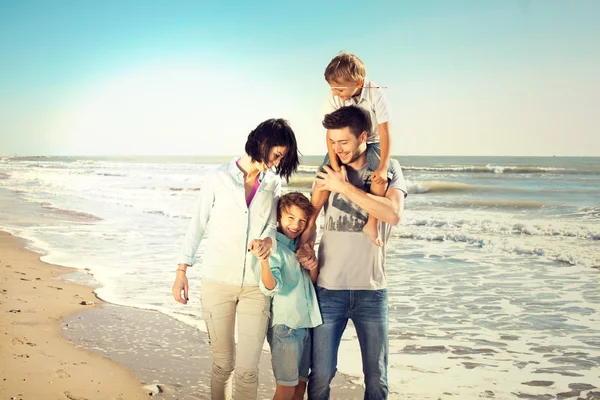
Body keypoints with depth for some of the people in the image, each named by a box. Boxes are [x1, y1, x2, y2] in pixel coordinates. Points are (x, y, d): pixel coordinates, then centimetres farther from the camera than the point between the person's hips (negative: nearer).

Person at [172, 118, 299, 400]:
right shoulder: (218, 178, -3)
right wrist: (181, 272, 1)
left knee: (247, 369, -4)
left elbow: (272, 226, 5)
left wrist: (268, 240, -19)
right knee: (223, 364, 7)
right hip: (217, 282, -2)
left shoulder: (273, 183, 6)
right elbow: (197, 225, 3)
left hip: (255, 285, 2)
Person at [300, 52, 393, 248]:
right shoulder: (333, 99, -18)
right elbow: (331, 132, -17)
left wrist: (383, 167, -30)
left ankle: (372, 223, -17)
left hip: (371, 144, -2)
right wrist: (335, 165, -26)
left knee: (380, 176, -28)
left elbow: (385, 133, -23)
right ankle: (310, 223, -3)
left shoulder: (376, 94, -23)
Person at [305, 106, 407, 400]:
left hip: (371, 290, -1)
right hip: (328, 288, 2)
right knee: (321, 374, 4)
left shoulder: (387, 168, -1)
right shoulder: (329, 169, 7)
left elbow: (394, 215, -19)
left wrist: (345, 187, -16)